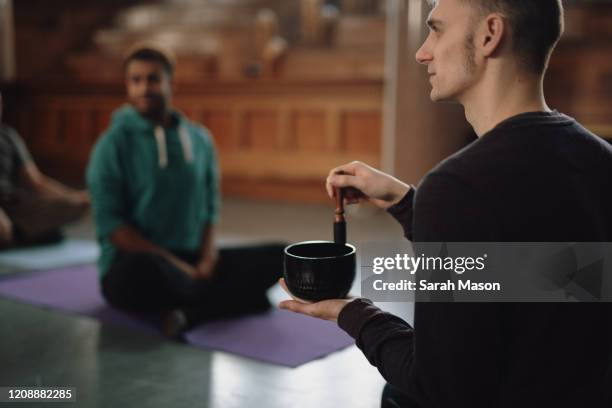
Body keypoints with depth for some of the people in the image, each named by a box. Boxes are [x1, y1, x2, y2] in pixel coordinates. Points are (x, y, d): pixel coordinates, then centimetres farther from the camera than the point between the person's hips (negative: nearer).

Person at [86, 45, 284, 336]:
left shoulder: (199, 139, 7)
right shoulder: (114, 143, -7)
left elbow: (209, 207, 11)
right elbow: (110, 224, -12)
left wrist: (207, 258, -9)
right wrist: (176, 265, -17)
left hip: (192, 262, 5)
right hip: (131, 263, -5)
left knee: (278, 255, -13)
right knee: (144, 269, -41)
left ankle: (188, 311, -26)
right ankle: (231, 298, -17)